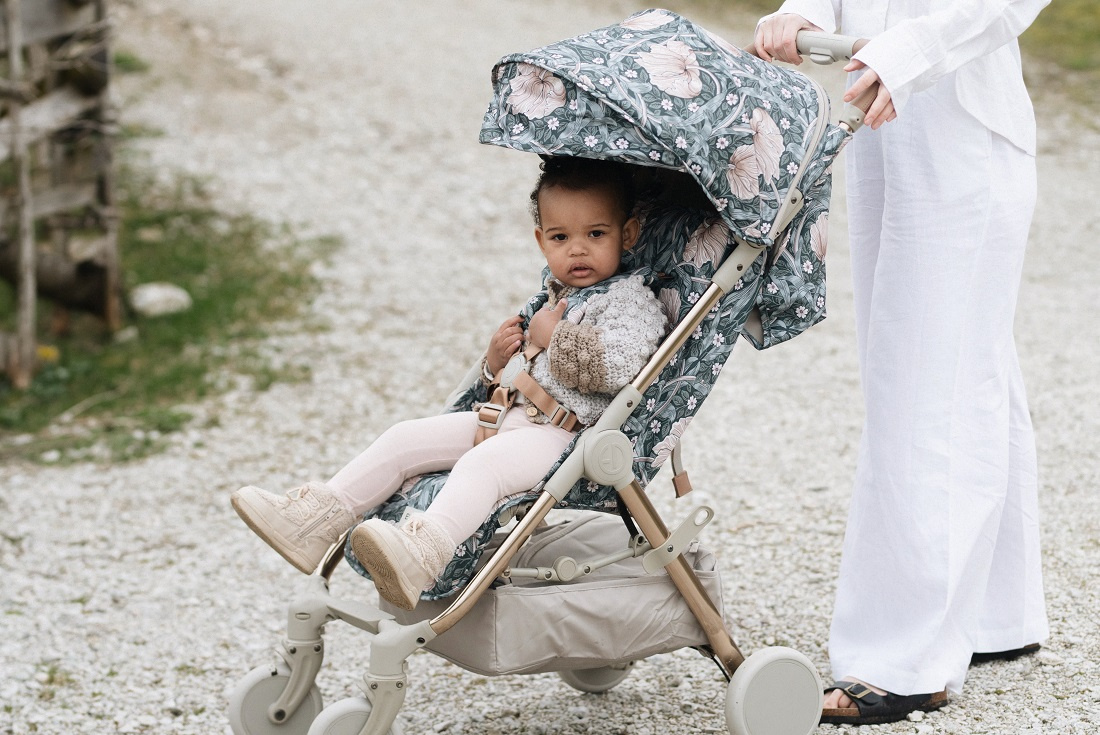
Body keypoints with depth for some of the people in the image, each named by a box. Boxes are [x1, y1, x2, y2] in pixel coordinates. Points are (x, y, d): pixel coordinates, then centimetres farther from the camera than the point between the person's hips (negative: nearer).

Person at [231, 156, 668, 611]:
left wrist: (555, 338, -11)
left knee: (481, 463, -36)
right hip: (504, 416, 9)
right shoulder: (551, 299, 25)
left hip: (559, 433, -9)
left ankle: (420, 556, -61)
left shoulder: (631, 300, -2)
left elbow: (619, 366, -22)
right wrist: (496, 362, 10)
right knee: (403, 439, 0)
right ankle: (317, 519, -4)